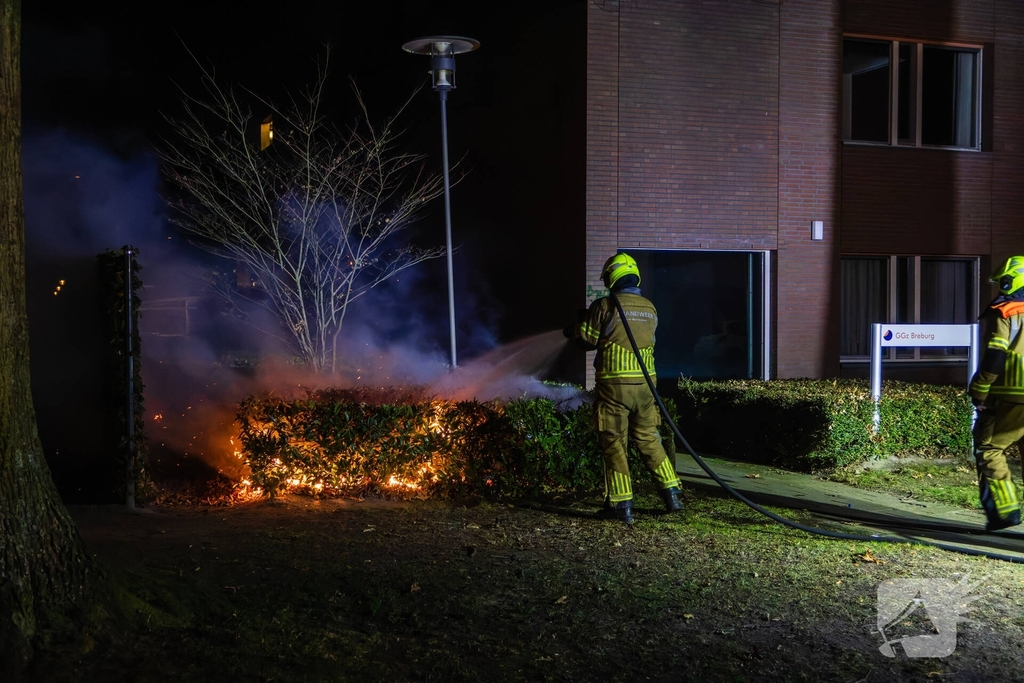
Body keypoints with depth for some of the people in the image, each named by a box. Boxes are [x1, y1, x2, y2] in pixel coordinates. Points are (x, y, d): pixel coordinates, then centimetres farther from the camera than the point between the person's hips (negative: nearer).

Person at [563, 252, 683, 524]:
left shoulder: (605, 306, -8)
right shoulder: (649, 308, 9)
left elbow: (587, 340, -4)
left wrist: (572, 330, 20)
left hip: (614, 384, -5)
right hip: (645, 382, 5)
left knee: (614, 443, 2)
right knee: (649, 439, 17)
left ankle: (621, 505, 3)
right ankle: (671, 494, 20)